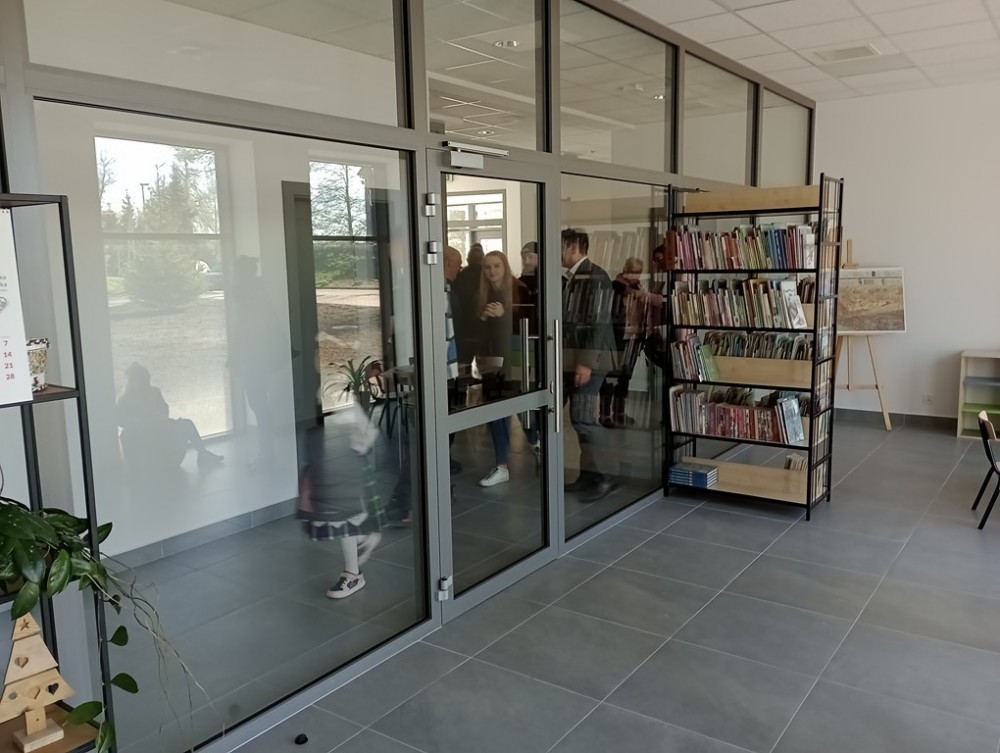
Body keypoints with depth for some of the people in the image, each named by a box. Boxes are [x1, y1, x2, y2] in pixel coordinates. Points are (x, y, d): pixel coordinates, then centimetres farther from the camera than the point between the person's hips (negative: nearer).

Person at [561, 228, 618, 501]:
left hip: (588, 359, -8)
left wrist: (586, 363, -21)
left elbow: (598, 323, -17)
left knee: (583, 418, -8)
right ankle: (589, 474, 17)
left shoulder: (595, 277, -12)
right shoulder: (568, 279, 13)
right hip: (569, 359, 8)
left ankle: (604, 477, 3)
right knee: (578, 418, 9)